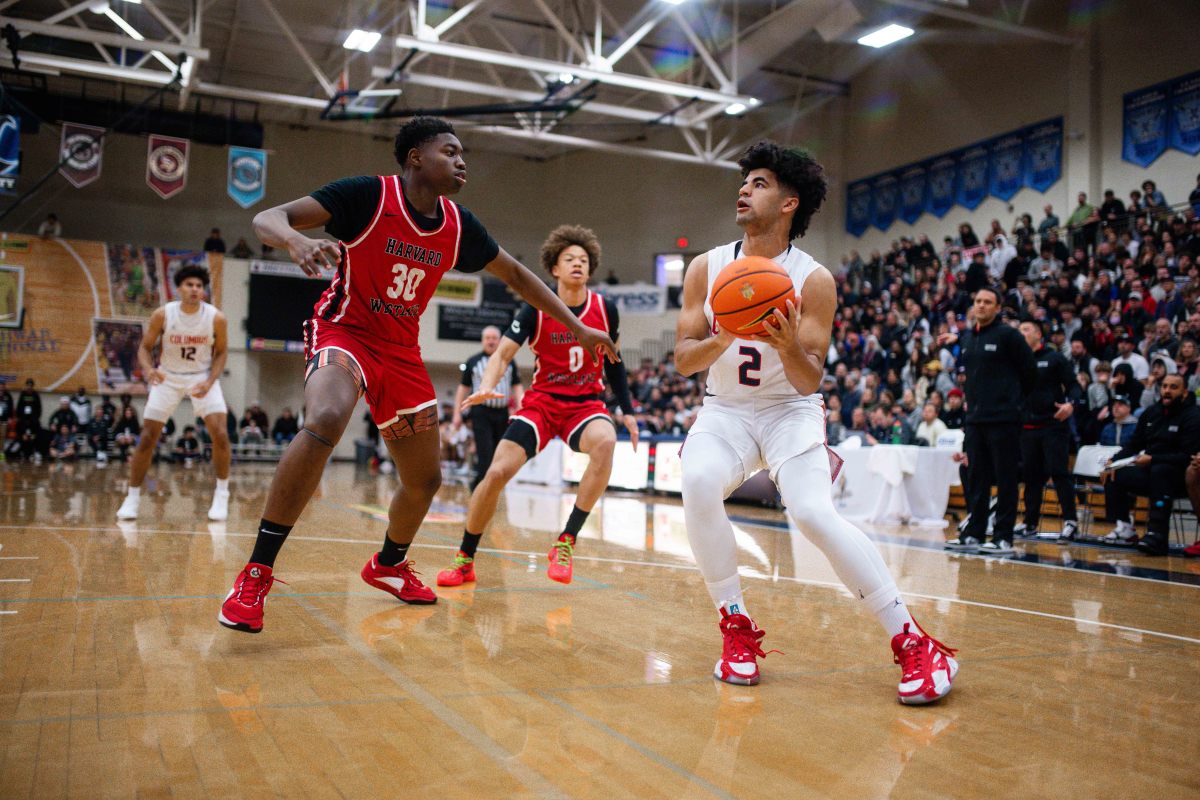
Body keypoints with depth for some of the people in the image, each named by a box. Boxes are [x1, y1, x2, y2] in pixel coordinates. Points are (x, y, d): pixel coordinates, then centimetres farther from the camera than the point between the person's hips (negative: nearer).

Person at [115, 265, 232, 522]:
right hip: (168, 377, 1)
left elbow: (220, 353, -2)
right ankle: (132, 497, 13)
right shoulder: (162, 314, -14)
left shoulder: (216, 318, -15)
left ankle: (221, 495, -1)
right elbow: (145, 347, -5)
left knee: (220, 434, -17)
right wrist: (148, 369, -26)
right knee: (147, 438, -2)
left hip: (202, 377, -1)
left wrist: (209, 381, -17)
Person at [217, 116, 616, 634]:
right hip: (345, 331, -6)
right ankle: (256, 573, -25)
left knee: (425, 480, 9)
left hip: (402, 351, 6)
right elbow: (266, 218, -18)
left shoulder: (459, 226, 0)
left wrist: (577, 327, 13)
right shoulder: (369, 195, -15)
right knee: (325, 422, -37)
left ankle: (389, 565, 40)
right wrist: (297, 241, -43)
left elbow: (515, 274, 14)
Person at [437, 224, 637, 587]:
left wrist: (627, 411, 9)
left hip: (586, 402, 1)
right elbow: (502, 355, -9)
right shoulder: (536, 309, -7)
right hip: (542, 401, 0)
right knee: (497, 472, -15)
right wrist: (486, 387, -30)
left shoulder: (606, 309, -1)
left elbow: (613, 362, 12)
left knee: (606, 442, -35)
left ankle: (567, 541, -24)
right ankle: (464, 560, 7)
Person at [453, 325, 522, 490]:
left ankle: (477, 485, 21)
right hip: (481, 413, -3)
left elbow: (517, 387, 11)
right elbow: (463, 388, 9)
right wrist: (457, 413, 3)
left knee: (500, 454, 6)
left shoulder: (509, 362, 11)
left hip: (502, 414, 3)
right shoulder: (473, 362, 6)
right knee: (485, 453, -12)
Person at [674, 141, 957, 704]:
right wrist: (721, 340, -26)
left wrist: (788, 346, -36)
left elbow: (810, 382, -14)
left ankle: (914, 644, -12)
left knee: (813, 513, -26)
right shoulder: (706, 268, -3)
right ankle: (737, 630, -12)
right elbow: (682, 360, -5)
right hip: (725, 409, 3)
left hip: (789, 410, -2)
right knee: (698, 485, -29)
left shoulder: (813, 280, -12)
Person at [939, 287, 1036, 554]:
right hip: (975, 419, 7)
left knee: (1006, 479, 0)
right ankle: (974, 534, 16)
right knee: (976, 478, 10)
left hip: (1004, 419, -6)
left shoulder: (1007, 335, -6)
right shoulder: (968, 338, 13)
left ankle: (1003, 537, 4)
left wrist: (1013, 398, 4)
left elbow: (1029, 368, -4)